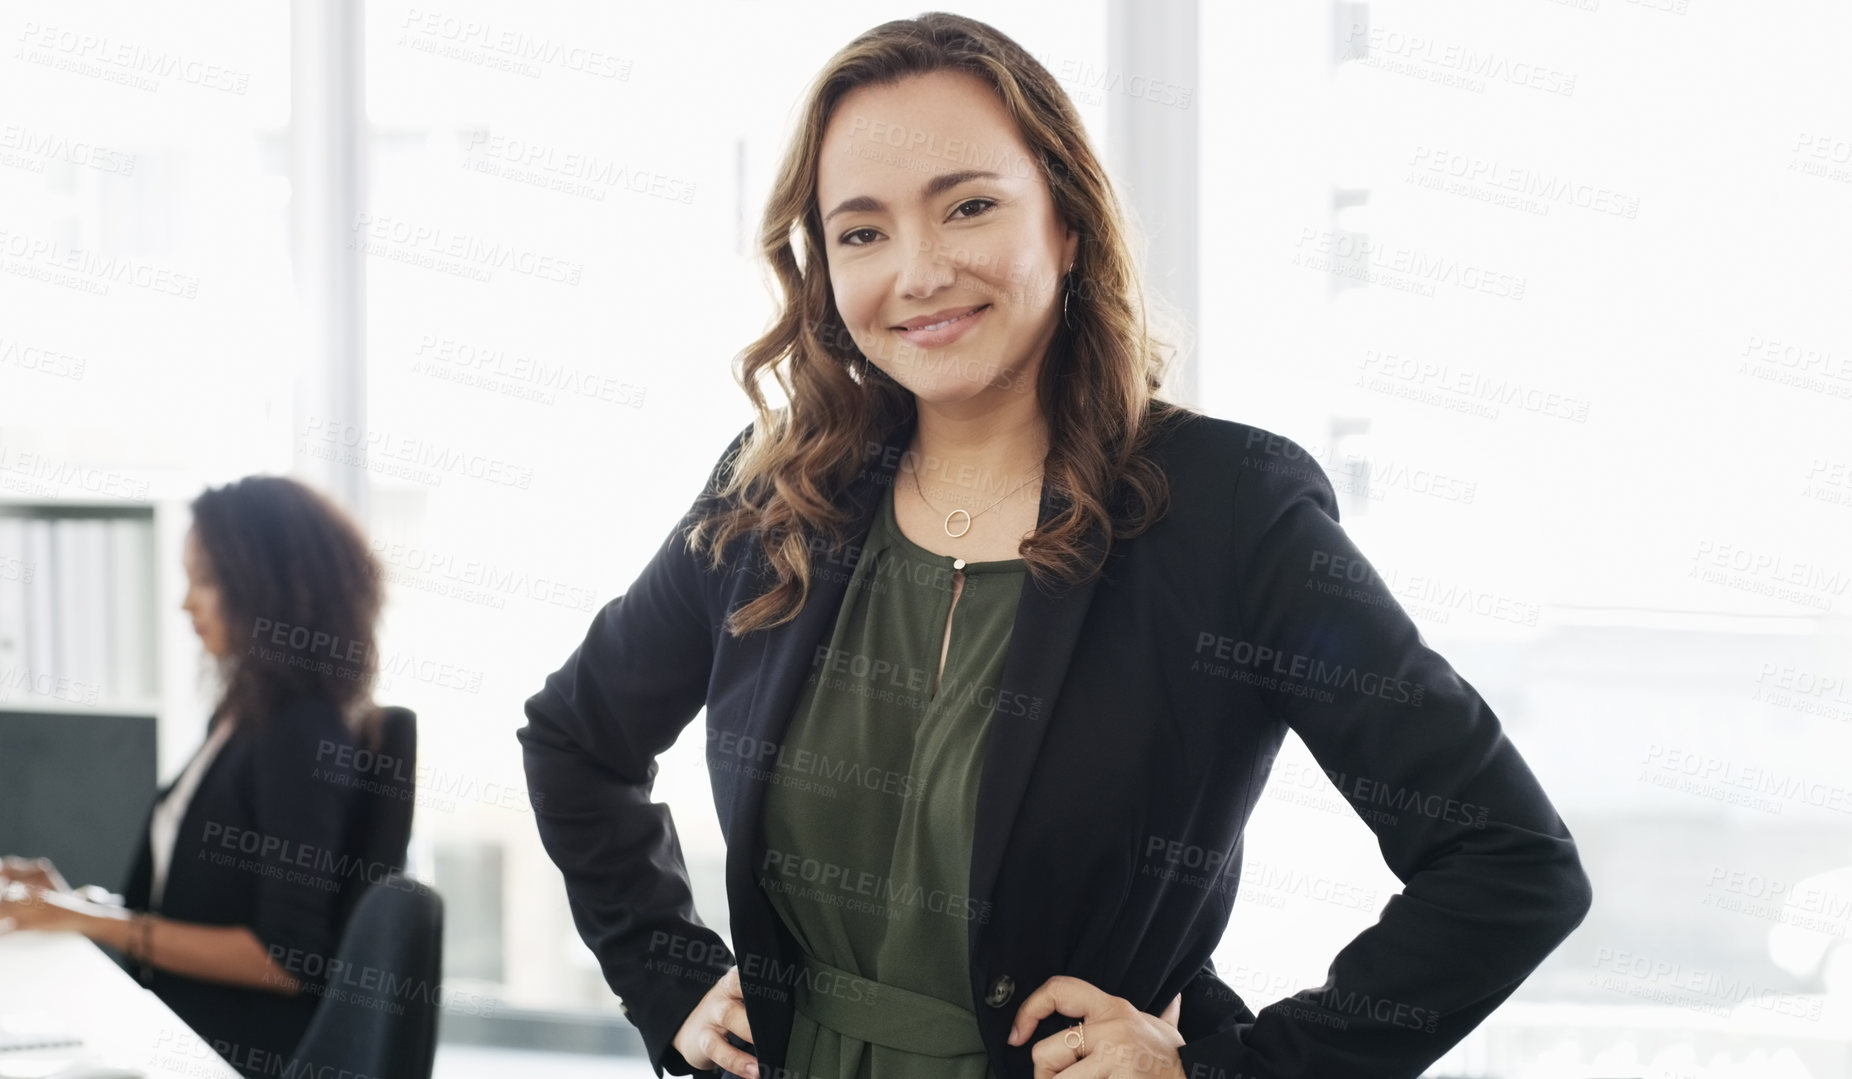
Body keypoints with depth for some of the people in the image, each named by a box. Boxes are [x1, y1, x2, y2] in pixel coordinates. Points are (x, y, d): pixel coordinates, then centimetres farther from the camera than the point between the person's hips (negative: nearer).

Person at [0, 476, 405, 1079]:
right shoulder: (243, 714, 15)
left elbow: (289, 958, -16)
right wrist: (75, 902, 5)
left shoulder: (303, 735, -12)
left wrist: (98, 921, -14)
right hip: (180, 1028, 8)